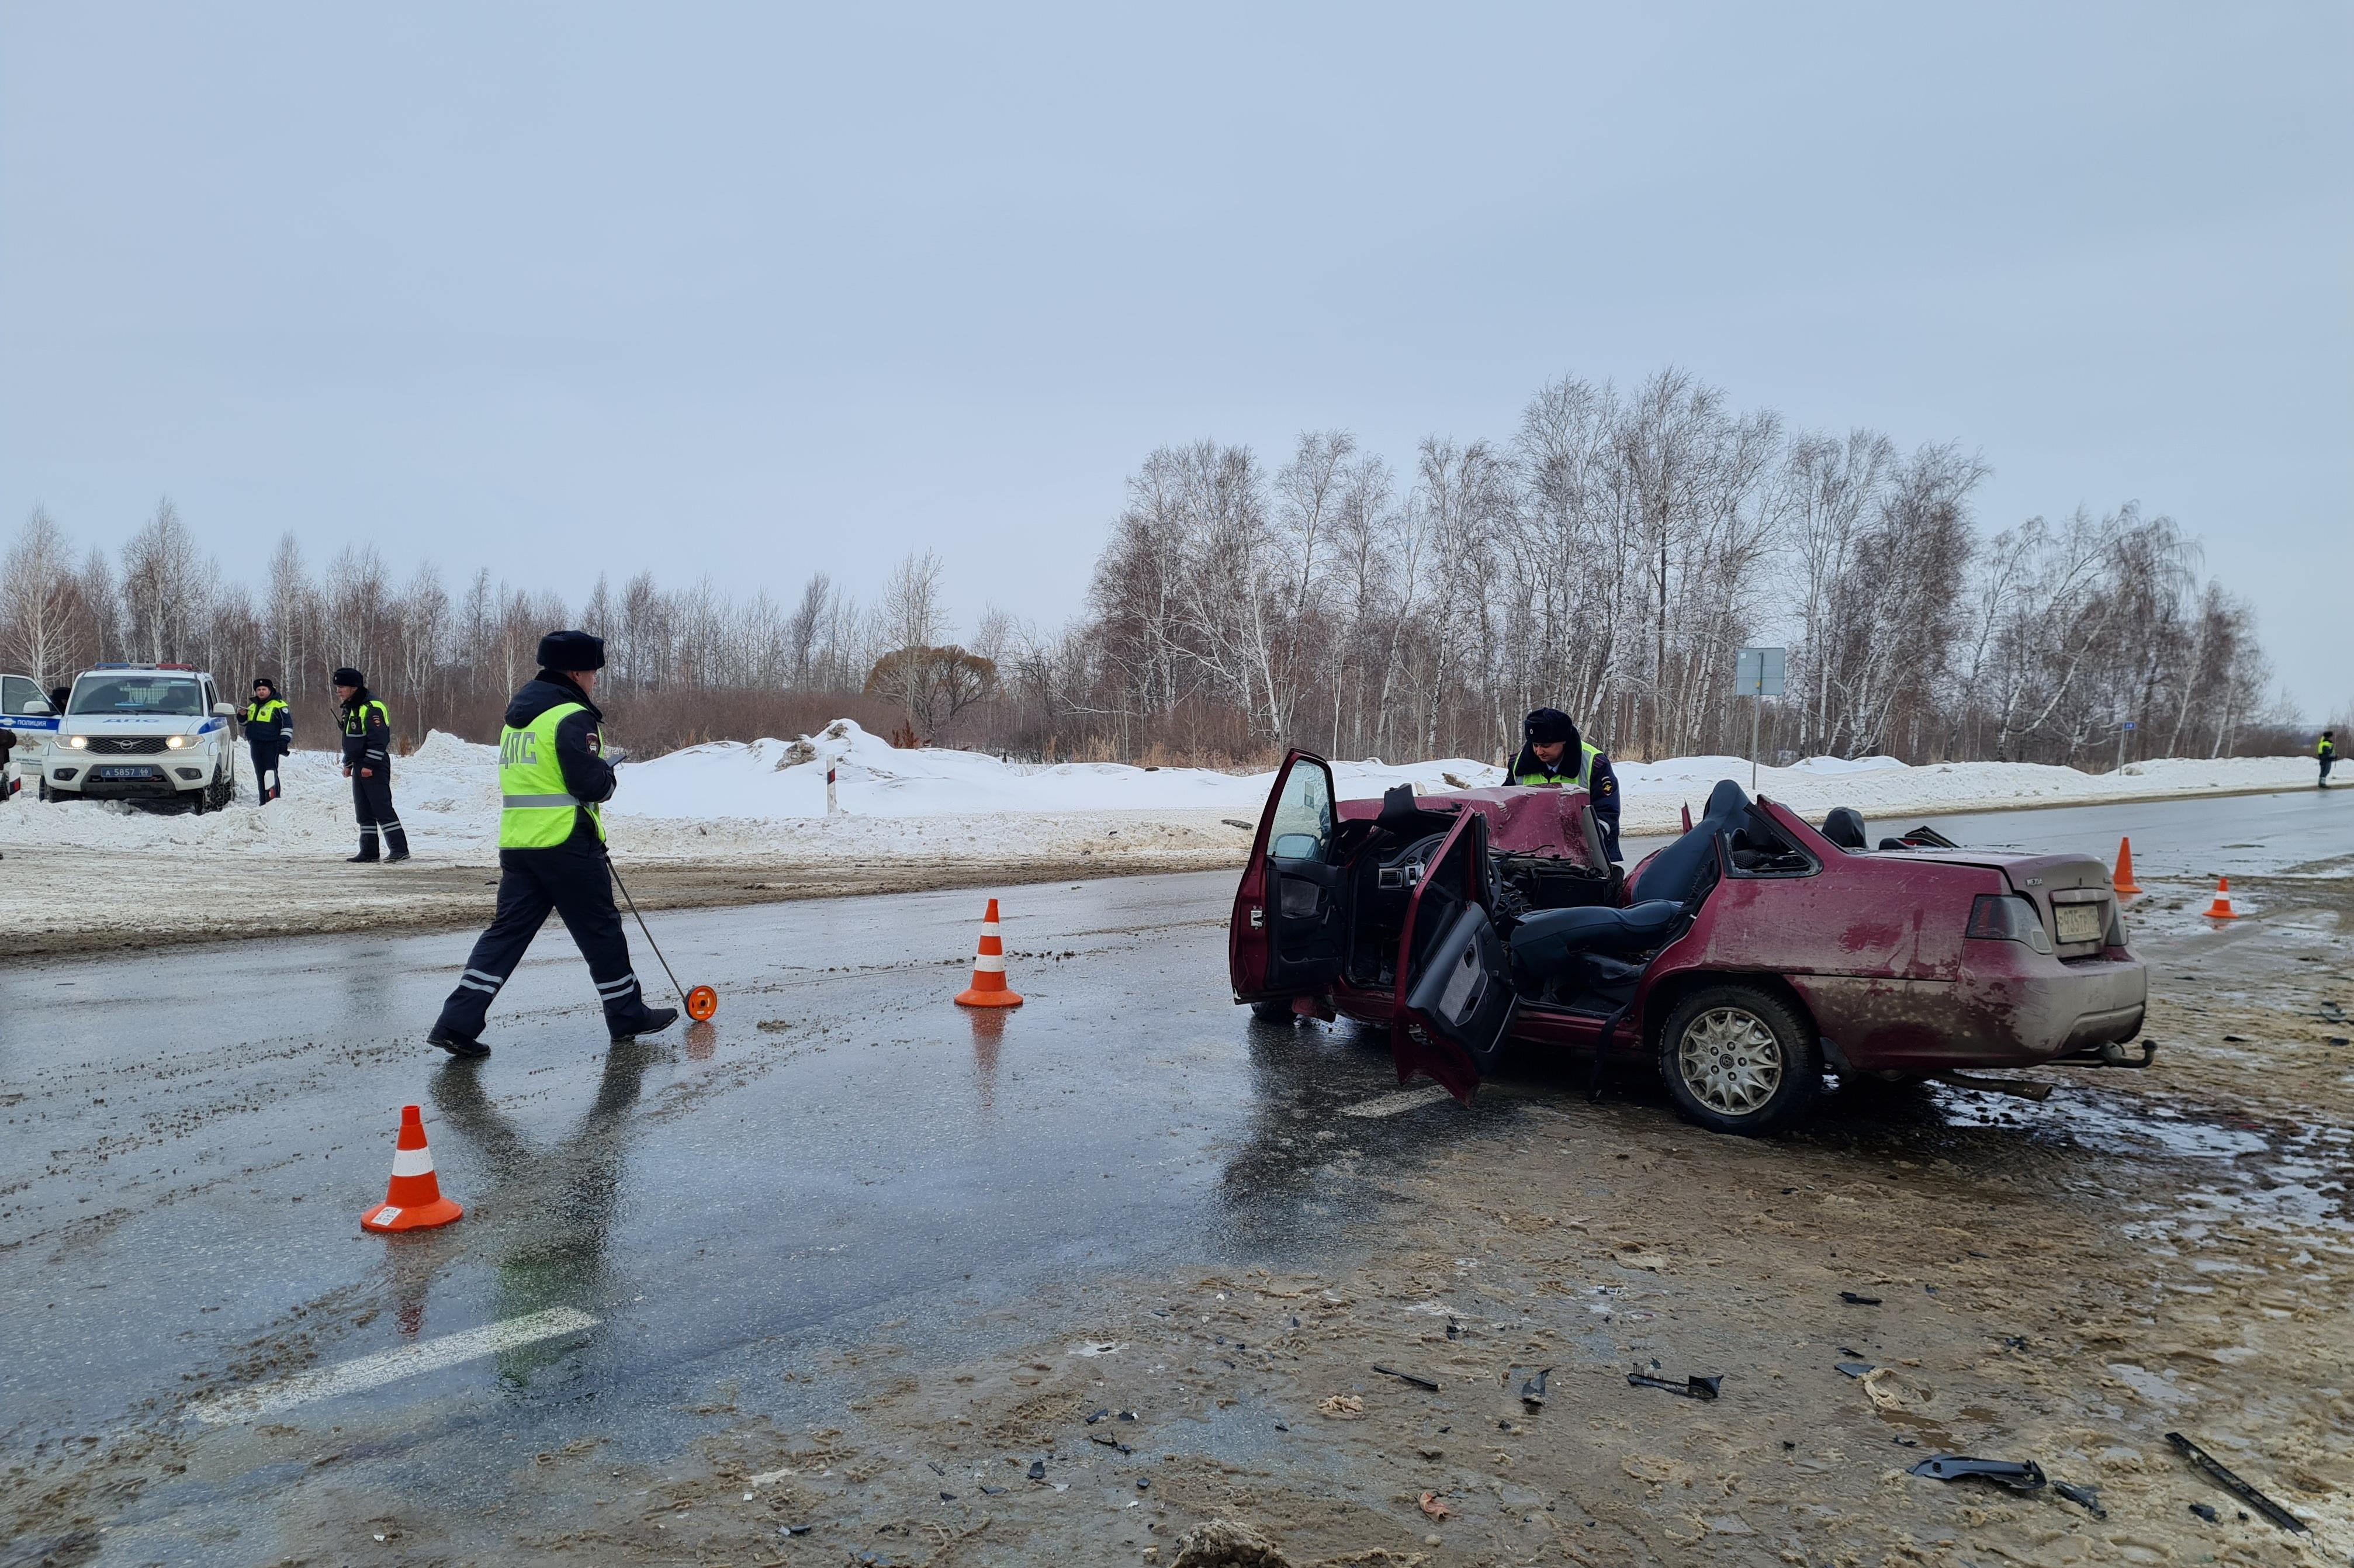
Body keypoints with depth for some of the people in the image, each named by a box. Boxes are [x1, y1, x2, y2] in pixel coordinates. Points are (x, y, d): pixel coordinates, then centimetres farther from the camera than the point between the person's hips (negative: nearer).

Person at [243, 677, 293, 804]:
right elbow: (245, 723, 29)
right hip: (255, 745, 7)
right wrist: (243, 716, 7)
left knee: (270, 772, -14)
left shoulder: (278, 706, -4)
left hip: (271, 745, -7)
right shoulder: (252, 706, 18)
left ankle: (274, 798, -15)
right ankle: (263, 801, 14)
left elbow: (287, 725, -6)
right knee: (259, 774, 9)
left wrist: (284, 741, -13)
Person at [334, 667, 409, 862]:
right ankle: (369, 851, 16)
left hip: (375, 767, -10)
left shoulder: (372, 707, -15)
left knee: (382, 808, -11)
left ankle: (399, 849, -9)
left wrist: (370, 764, -22)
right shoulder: (349, 709, 16)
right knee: (363, 811, 11)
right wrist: (348, 763, 18)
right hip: (360, 767, 10)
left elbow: (379, 739, -21)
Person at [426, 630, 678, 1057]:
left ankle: (457, 1023, 1)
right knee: (600, 930, 5)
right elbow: (592, 785, -17)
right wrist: (608, 773, 5)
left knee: (508, 930, 7)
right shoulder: (572, 717, -13)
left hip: (516, 842, 8)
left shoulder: (517, 715, 17)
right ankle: (628, 1015, 17)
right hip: (566, 845, -8)